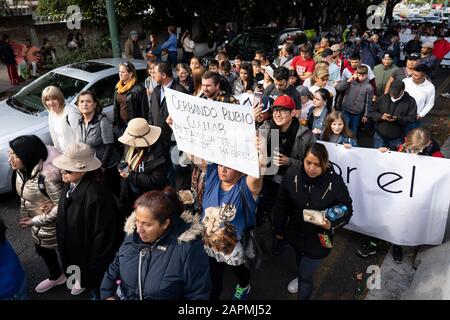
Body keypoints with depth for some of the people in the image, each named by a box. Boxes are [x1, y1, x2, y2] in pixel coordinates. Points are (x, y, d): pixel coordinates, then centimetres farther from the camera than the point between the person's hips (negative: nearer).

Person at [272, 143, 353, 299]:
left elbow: (347, 209, -9)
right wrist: (279, 228, 3)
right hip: (294, 233, 4)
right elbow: (281, 203, -6)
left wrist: (332, 224, -28)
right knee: (300, 258, 32)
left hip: (318, 239, -3)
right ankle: (302, 276, 66)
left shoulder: (335, 182, -24)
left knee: (306, 275, 6)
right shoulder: (292, 175, -19)